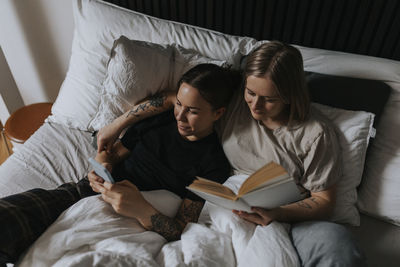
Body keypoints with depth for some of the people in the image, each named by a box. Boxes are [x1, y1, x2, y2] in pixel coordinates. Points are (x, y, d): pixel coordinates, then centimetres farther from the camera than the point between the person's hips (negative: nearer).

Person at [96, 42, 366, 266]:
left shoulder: (316, 134, -10)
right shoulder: (233, 100, -4)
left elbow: (324, 201, -4)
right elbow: (173, 99, 2)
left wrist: (276, 214, -24)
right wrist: (116, 126, 0)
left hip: (287, 218, -1)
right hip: (228, 208, 2)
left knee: (337, 242, -33)